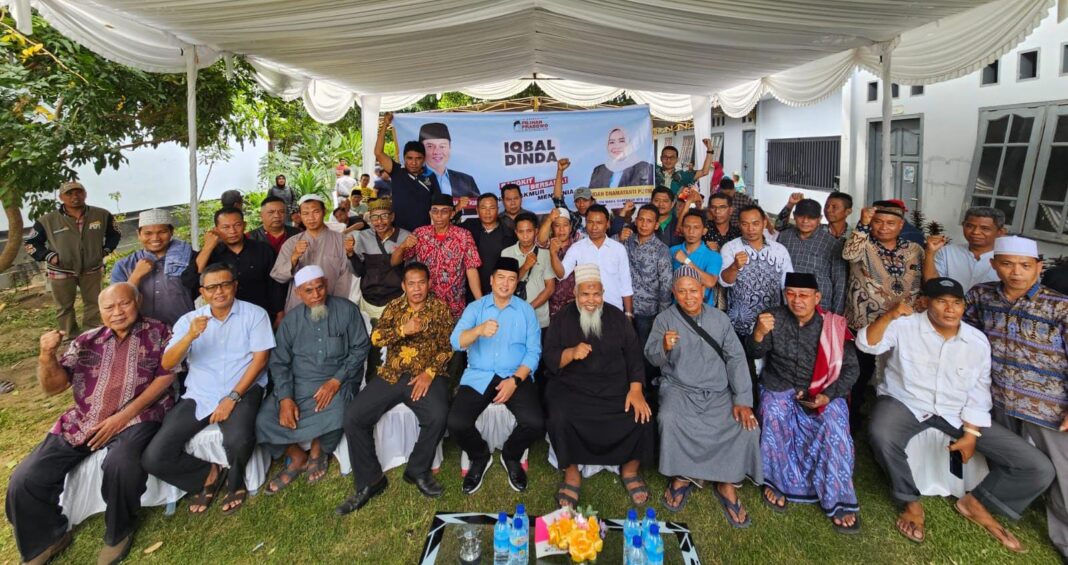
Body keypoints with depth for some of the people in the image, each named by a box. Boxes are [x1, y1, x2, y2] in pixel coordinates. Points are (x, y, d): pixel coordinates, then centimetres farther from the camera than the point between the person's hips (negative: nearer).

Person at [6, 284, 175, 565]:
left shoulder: (158, 332, 5)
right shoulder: (87, 341, 15)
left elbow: (166, 377, -4)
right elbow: (53, 386, 10)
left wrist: (124, 415, -13)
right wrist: (47, 355, -12)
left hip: (135, 419, -4)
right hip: (82, 423, 5)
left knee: (121, 465, -34)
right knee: (24, 479, -11)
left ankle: (119, 532, -4)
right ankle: (48, 538, 17)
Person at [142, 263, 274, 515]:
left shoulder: (255, 314, 1)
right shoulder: (189, 320, 9)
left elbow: (260, 359, -5)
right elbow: (167, 364, 0)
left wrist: (233, 397, -14)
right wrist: (190, 336, -19)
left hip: (243, 391, -3)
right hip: (199, 396, 4)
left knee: (238, 440, -34)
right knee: (153, 458, -13)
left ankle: (234, 483, 1)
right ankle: (210, 473, 14)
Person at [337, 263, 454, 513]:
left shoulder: (440, 308, 6)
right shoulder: (394, 306, 12)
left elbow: (447, 347, 0)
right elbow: (375, 338, 0)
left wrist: (429, 373, -14)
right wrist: (404, 329, -17)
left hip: (426, 375, -2)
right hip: (391, 375, 3)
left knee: (438, 416, -31)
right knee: (353, 416, -16)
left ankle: (418, 470, -3)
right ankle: (369, 480, -1)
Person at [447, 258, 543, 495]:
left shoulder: (526, 311, 8)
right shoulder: (474, 308, 6)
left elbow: (533, 352, 1)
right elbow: (456, 342, -9)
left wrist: (515, 380, -14)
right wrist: (479, 330, -30)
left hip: (516, 376, 0)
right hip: (478, 376, 0)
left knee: (535, 424, -25)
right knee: (456, 423, -23)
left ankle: (511, 456, 11)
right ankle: (480, 457, 11)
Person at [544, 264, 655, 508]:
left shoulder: (617, 317, 9)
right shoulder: (562, 320, 5)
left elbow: (634, 354, 3)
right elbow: (549, 359, -1)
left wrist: (636, 389, -12)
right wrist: (571, 353, -23)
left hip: (617, 386, 1)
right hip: (572, 387, -1)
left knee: (641, 417, -22)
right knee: (559, 418, -30)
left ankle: (630, 470, 7)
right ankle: (572, 474, -4)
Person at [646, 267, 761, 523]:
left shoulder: (720, 319, 8)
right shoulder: (665, 319, 2)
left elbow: (736, 358, 3)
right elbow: (652, 356, -8)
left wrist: (743, 400, -9)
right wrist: (664, 347, -34)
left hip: (719, 392, 2)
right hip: (679, 389, -2)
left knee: (747, 426, -21)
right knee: (669, 420, -32)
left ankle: (727, 484, 1)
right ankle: (681, 476, -6)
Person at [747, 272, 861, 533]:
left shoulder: (833, 325, -4)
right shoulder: (774, 318, -4)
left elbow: (850, 367, -1)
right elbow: (754, 353, -10)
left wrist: (828, 395, -17)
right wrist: (759, 333, -33)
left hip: (822, 392, 0)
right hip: (779, 388, 0)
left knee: (834, 426, -25)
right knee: (774, 417, -28)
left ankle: (839, 500, -9)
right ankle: (775, 481, -4)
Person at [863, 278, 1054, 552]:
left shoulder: (978, 341, 1)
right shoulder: (905, 325, -9)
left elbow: (978, 391, 6)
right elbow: (867, 344, -22)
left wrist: (971, 433, -2)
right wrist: (889, 316, -36)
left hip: (957, 413, 4)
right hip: (905, 403, -3)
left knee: (1039, 468, -6)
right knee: (882, 435, -40)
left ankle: (975, 502, 17)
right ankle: (911, 502, -11)